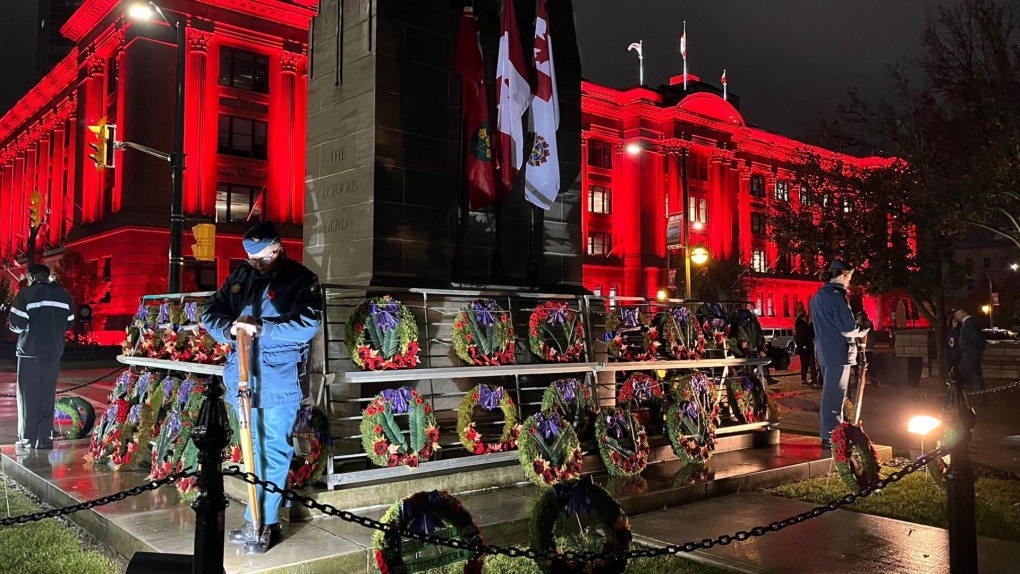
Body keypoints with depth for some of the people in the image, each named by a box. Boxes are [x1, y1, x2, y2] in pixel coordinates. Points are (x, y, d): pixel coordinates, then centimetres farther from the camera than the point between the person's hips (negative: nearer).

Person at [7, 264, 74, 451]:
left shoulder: (26, 293, -6)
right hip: (54, 351, 4)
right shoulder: (64, 295, 7)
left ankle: (27, 438, 7)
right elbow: (68, 324, 8)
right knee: (47, 395, 7)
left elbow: (17, 324, -9)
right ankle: (43, 438, 5)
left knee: (28, 395, 4)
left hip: (30, 351, -3)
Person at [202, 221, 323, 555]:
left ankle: (262, 525, 7)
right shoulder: (238, 277, 10)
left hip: (279, 382, -6)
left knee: (273, 454, -2)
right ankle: (260, 521, 28)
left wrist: (260, 329, -24)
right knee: (255, 452, 15)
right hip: (242, 379, 6)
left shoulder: (301, 279, -7)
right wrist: (229, 327, -15)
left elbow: (308, 325, -19)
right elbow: (210, 314, 7)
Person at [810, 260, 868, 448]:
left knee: (830, 394, 17)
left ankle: (827, 433, 24)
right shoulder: (836, 296, -16)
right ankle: (831, 437, 0)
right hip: (838, 352, -9)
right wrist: (863, 330, 2)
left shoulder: (818, 296, 14)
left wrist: (854, 326, 15)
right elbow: (849, 328, -18)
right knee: (834, 396, -4)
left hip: (825, 351, 9)